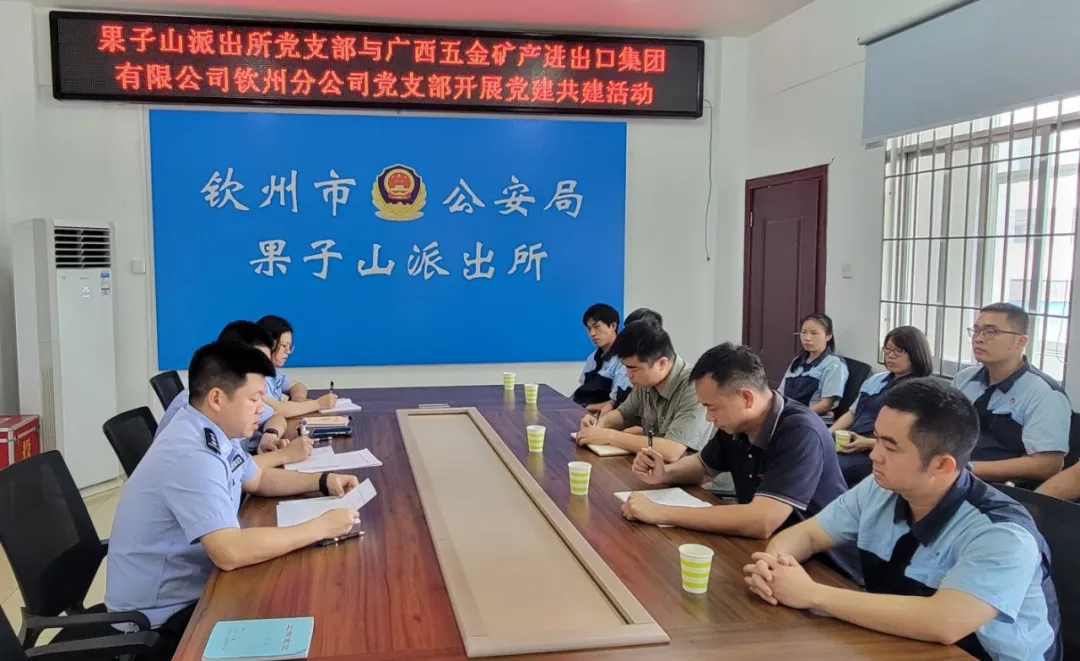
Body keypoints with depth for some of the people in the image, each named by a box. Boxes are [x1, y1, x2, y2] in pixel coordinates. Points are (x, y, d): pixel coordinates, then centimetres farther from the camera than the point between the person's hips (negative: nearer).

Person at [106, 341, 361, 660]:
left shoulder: (211, 434, 0)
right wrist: (321, 527, -29)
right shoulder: (191, 455, -29)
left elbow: (259, 479, 18)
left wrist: (324, 481, 3)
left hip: (190, 590, 9)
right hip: (161, 618, -8)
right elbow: (231, 552, -38)